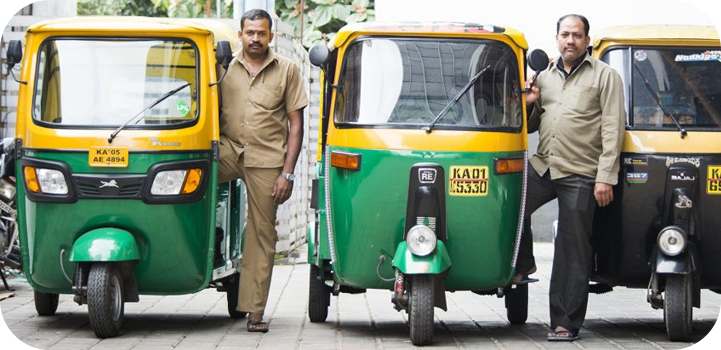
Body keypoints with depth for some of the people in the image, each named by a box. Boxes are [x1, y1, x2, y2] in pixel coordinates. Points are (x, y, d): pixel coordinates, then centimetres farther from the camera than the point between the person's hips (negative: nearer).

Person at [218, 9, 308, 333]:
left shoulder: (287, 70, 5)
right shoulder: (225, 67, 8)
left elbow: (296, 124, 3)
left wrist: (287, 172, -5)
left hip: (267, 160, -1)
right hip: (229, 150, 1)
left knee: (262, 236, -1)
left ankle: (255, 311, 1)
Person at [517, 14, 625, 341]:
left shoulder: (605, 76, 3)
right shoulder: (544, 76, 17)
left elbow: (612, 129, -5)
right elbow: (530, 126, 26)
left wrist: (606, 177, -13)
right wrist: (529, 105, 3)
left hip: (580, 176, -4)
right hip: (542, 167, 5)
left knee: (573, 252, -1)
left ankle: (565, 323, 2)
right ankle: (522, 264, 13)